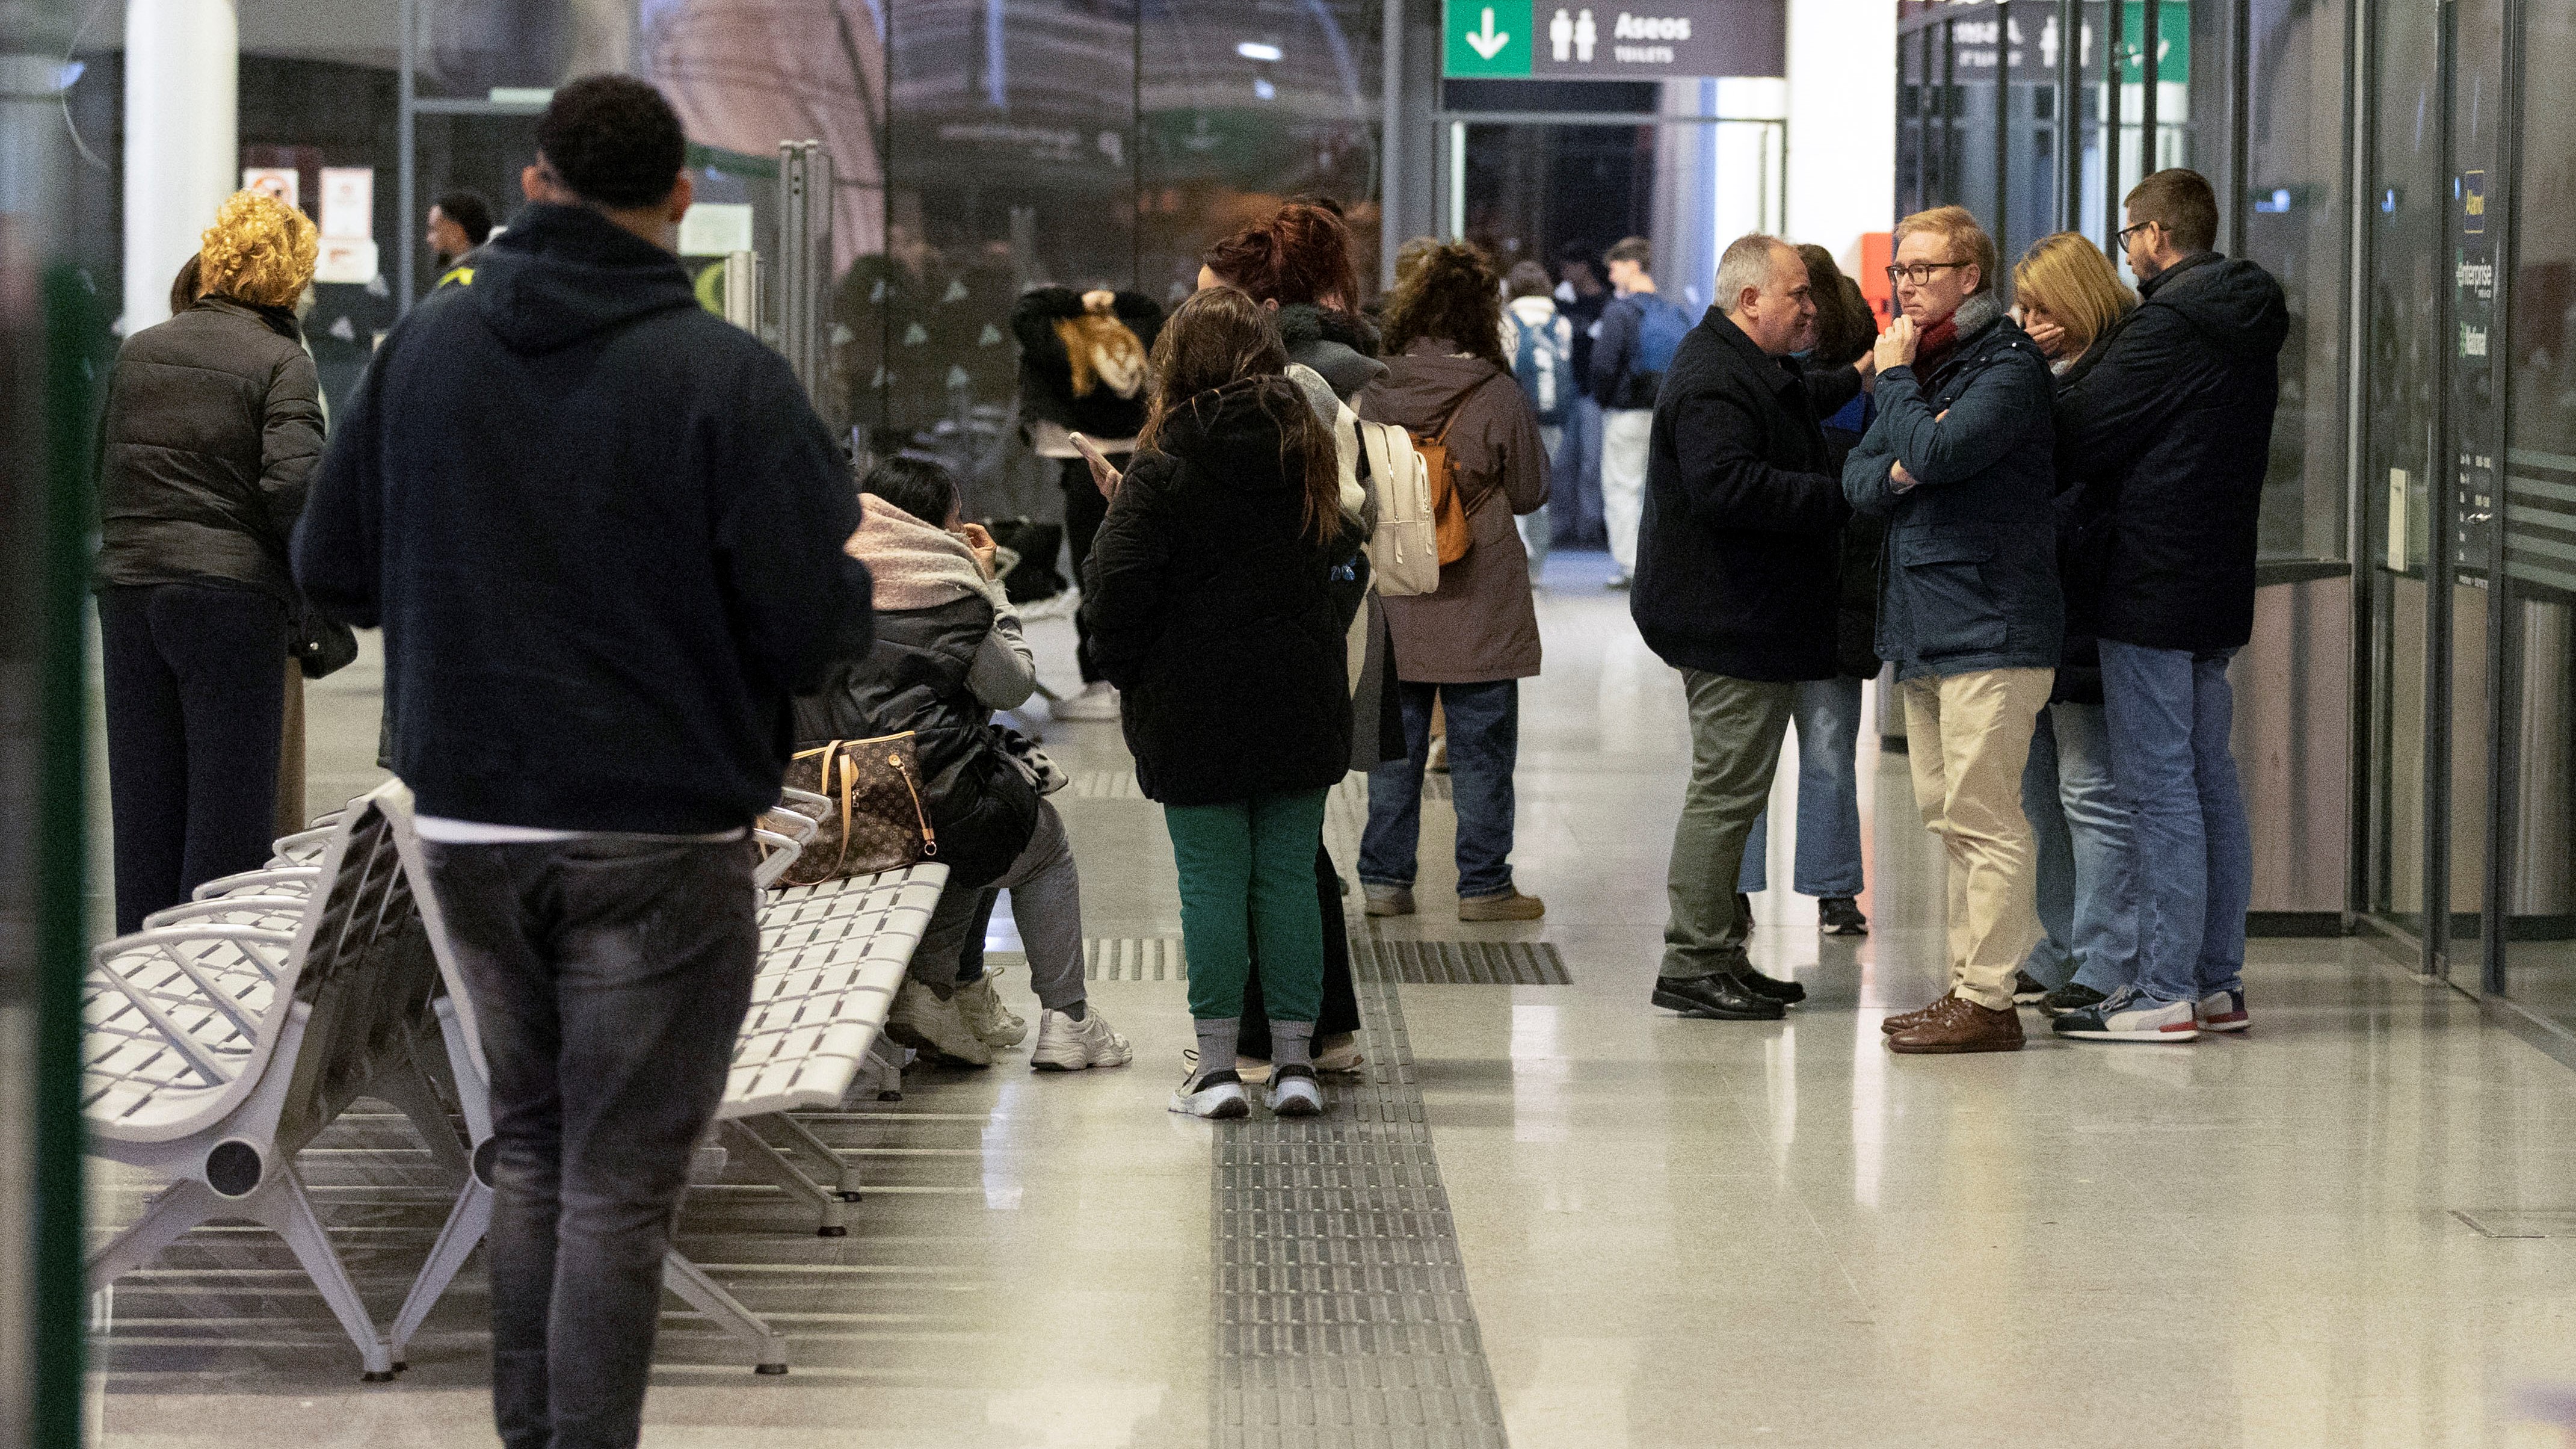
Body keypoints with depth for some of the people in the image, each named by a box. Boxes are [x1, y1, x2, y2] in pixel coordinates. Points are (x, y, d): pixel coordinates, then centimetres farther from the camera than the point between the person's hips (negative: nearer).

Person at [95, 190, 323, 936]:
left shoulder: (137, 352, 11)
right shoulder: (282, 363, -7)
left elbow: (102, 471, 16)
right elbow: (292, 486, -17)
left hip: (127, 591, 6)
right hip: (233, 593, -6)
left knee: (143, 798, 13)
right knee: (230, 798, 1)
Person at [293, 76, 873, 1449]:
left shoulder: (422, 345, 0)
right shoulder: (728, 376, -14)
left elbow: (330, 569, 6)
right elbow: (819, 624, -16)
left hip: (469, 825, 5)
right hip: (658, 838, -4)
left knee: (530, 1144, 20)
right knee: (620, 1180, 3)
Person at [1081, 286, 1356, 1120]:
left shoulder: (1163, 471, -11)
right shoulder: (1309, 455, 5)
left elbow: (1115, 588, -12)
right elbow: (1337, 558, 14)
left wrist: (1127, 675, 0)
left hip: (1194, 707, -4)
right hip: (1300, 700, 4)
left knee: (1211, 880, 1)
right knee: (1290, 878, 7)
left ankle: (1217, 1064, 3)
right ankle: (1295, 1060, 8)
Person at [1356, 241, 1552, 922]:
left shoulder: (1373, 392, -5)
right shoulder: (1496, 397, -13)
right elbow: (1531, 492, -2)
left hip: (1393, 601, 3)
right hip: (1478, 605, -3)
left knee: (1394, 744, 12)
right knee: (1482, 749, 6)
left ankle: (1384, 880, 16)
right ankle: (1483, 885, 10)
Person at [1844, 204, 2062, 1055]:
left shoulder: (2009, 365, -9)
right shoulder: (1925, 360, 18)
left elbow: (1939, 451, -23)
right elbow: (1860, 481, 13)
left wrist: (1895, 379, -8)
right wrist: (1896, 472, -9)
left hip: (1989, 628, -9)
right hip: (1925, 628, 9)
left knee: (1983, 819, -9)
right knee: (1949, 818, 12)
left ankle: (1988, 1000, -7)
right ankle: (1966, 985, 19)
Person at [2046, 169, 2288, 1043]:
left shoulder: (2169, 326, -16)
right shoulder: (2249, 328, 13)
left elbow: (2077, 428, -17)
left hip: (2150, 592, -9)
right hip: (2219, 585, 9)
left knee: (2159, 788, -6)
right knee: (2211, 780, 13)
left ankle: (2166, 994, -5)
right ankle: (2219, 981, 17)